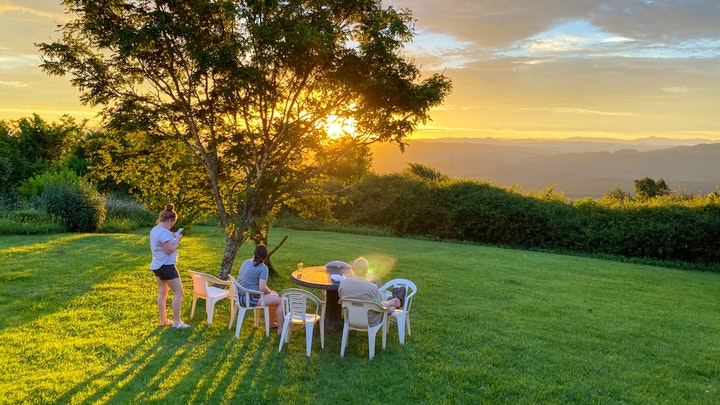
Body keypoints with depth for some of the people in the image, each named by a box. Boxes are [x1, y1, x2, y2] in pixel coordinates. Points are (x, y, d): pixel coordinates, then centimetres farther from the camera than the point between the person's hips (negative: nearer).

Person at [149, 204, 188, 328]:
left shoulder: (154, 230, 9)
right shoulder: (164, 232, -22)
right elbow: (170, 250, -22)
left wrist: (172, 237, 11)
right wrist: (177, 240, -9)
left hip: (157, 266, 10)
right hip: (166, 266, -10)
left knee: (162, 292, 14)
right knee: (178, 291, -3)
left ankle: (163, 320, 20)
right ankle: (176, 322, -2)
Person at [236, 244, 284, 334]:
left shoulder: (245, 263, 9)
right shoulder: (263, 268, -16)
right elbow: (262, 288, -23)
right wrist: (271, 292, -1)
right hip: (251, 299, -9)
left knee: (273, 296, 25)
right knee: (281, 300, 0)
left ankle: (270, 323, 35)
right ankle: (281, 329, 5)